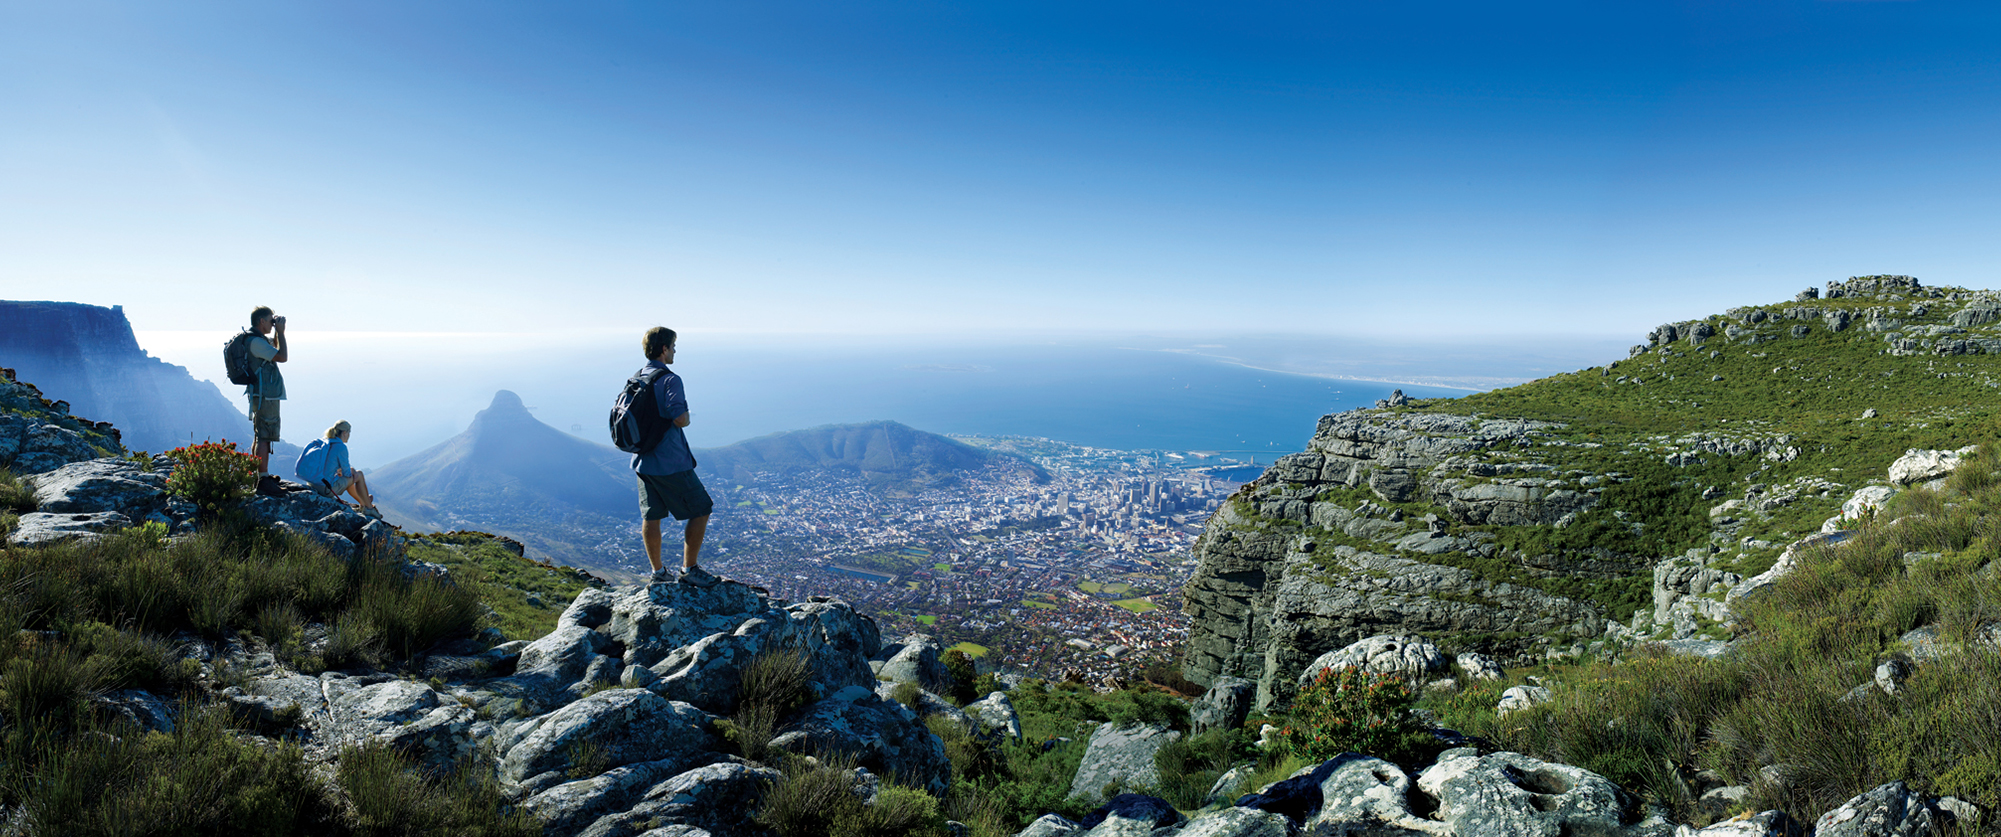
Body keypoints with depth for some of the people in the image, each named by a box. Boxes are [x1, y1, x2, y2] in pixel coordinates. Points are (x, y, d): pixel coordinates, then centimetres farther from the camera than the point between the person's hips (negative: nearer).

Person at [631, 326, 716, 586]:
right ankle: (689, 568, 8)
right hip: (670, 462, -8)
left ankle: (658, 571, 24)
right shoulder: (670, 380, -17)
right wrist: (686, 418, -3)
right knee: (701, 511, 5)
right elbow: (680, 418, -25)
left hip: (643, 460, 8)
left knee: (651, 516, 14)